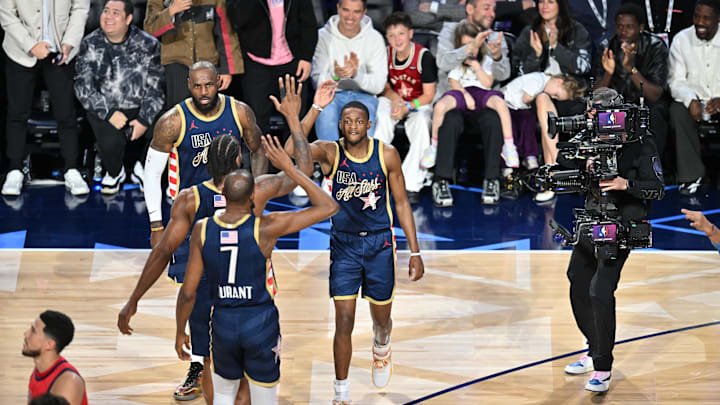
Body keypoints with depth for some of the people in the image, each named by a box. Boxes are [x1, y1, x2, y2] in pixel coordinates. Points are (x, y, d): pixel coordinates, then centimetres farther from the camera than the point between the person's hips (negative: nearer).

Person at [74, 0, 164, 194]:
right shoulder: (90, 44, -3)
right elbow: (83, 87, -6)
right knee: (111, 142, -24)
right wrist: (109, 113, -16)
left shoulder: (148, 44, -5)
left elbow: (155, 89, -3)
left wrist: (145, 120, -13)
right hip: (104, 110, -1)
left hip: (139, 108, 1)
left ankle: (142, 168, 17)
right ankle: (114, 173, 12)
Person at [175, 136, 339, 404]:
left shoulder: (202, 230, -9)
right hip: (261, 322, -2)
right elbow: (328, 207, -11)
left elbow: (188, 292, -4)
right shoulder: (266, 227, -16)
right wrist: (289, 169, -10)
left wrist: (180, 332, 11)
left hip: (223, 322, 2)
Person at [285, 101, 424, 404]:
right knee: (344, 321, -5)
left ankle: (381, 347, 51)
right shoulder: (330, 152, -11)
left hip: (379, 243, 1)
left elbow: (401, 203, 1)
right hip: (344, 244, -1)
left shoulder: (387, 154, -7)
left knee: (381, 318, 14)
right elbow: (292, 151, -32)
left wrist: (415, 252, 0)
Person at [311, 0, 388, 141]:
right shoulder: (323, 36, 1)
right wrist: (335, 76, -28)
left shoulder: (375, 38, 2)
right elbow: (317, 81, -5)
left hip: (363, 95, 0)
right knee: (325, 111, -35)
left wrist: (356, 74, -25)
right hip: (332, 94, 0)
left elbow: (379, 85, -5)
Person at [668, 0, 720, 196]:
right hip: (693, 99, 1)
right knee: (677, 111, -32)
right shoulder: (682, 39, -1)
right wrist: (691, 101, -22)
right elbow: (676, 80, -2)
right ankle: (691, 175, -25)